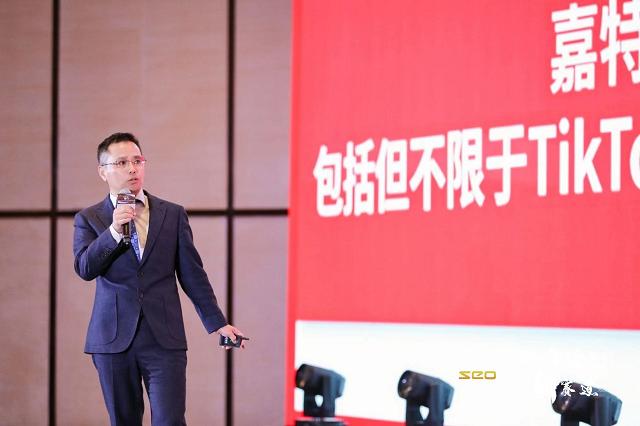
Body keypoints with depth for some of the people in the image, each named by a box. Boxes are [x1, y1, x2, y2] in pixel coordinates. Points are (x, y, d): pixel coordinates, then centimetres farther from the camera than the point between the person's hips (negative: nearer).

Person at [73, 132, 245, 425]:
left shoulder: (173, 214, 9)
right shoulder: (88, 219, 6)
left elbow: (191, 273, 11)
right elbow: (84, 269, -9)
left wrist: (216, 322, 9)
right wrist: (114, 231, -21)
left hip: (164, 338, 0)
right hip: (113, 339, 0)